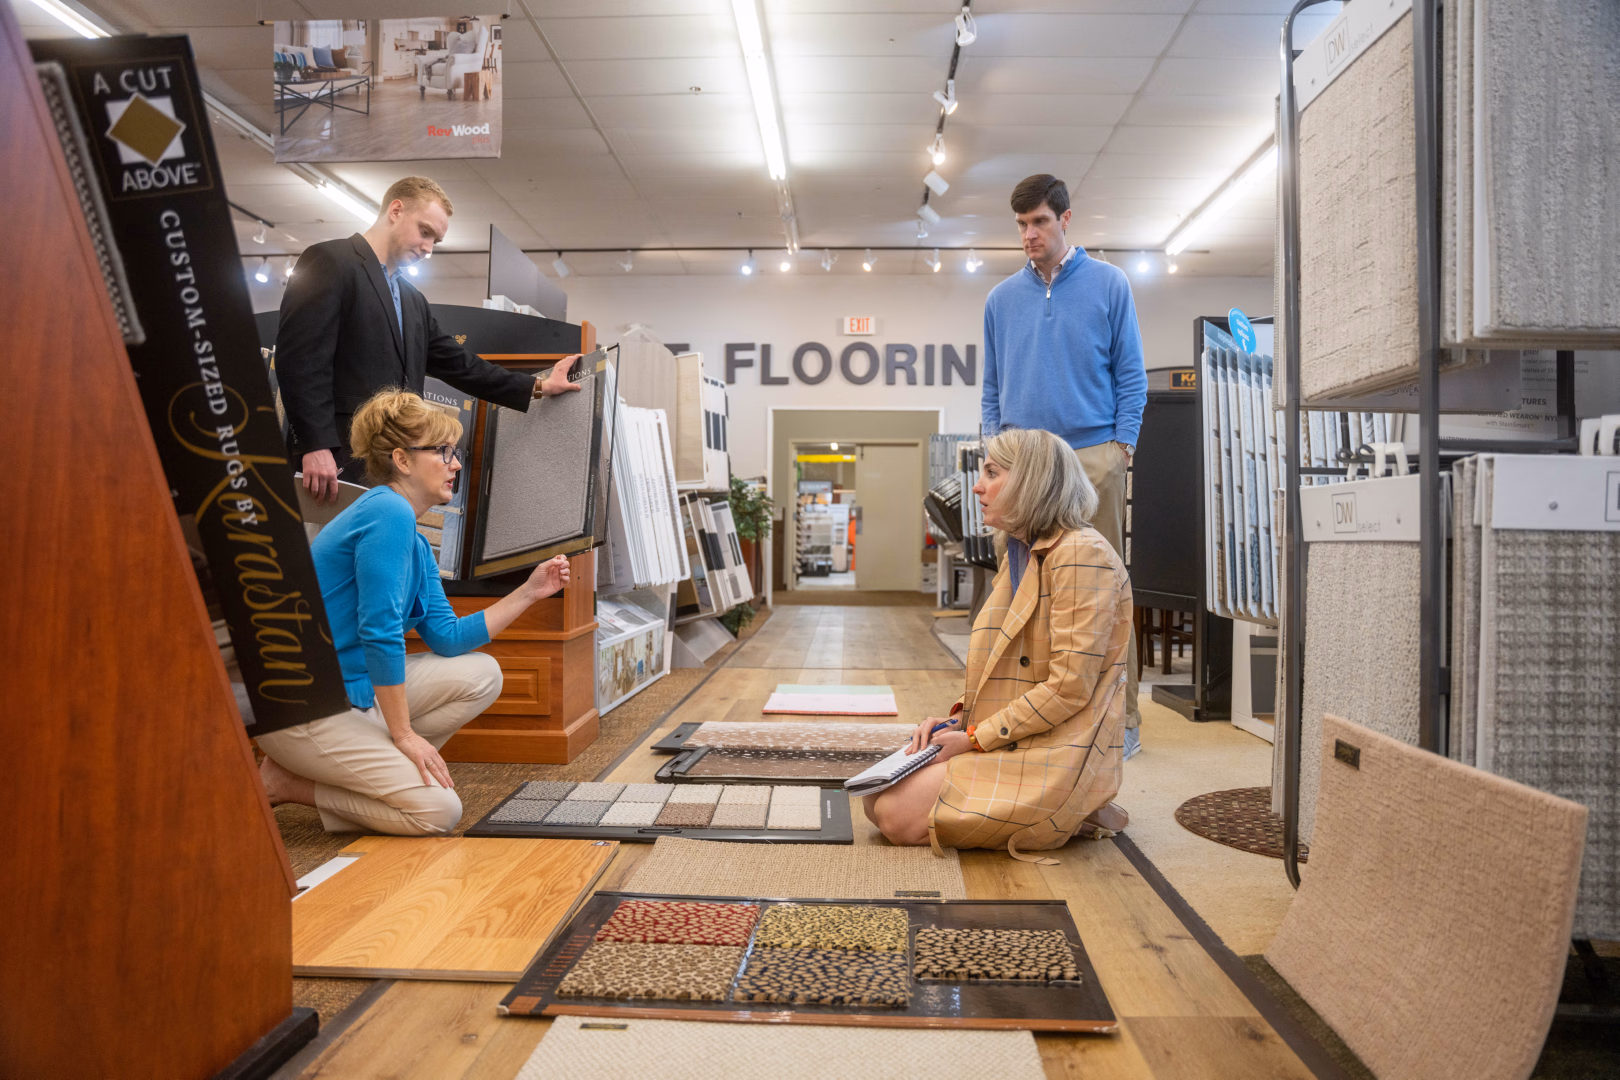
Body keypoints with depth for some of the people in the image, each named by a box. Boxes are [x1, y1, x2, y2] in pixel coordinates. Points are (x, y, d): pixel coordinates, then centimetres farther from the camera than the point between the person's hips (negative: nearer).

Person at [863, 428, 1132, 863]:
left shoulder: (1081, 554, -17)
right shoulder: (1020, 553, 15)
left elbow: (1069, 687, -22)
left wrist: (976, 737, -16)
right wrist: (959, 719, 3)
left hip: (1056, 755, -10)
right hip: (1008, 741, 10)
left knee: (898, 815, -15)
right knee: (877, 799, 3)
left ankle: (1067, 817, -3)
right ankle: (1053, 811, 7)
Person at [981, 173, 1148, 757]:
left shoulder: (1109, 284, 7)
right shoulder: (1002, 298, 14)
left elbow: (1131, 375, 5)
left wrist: (1121, 447, -5)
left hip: (1092, 457, -3)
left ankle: (1121, 719, 8)